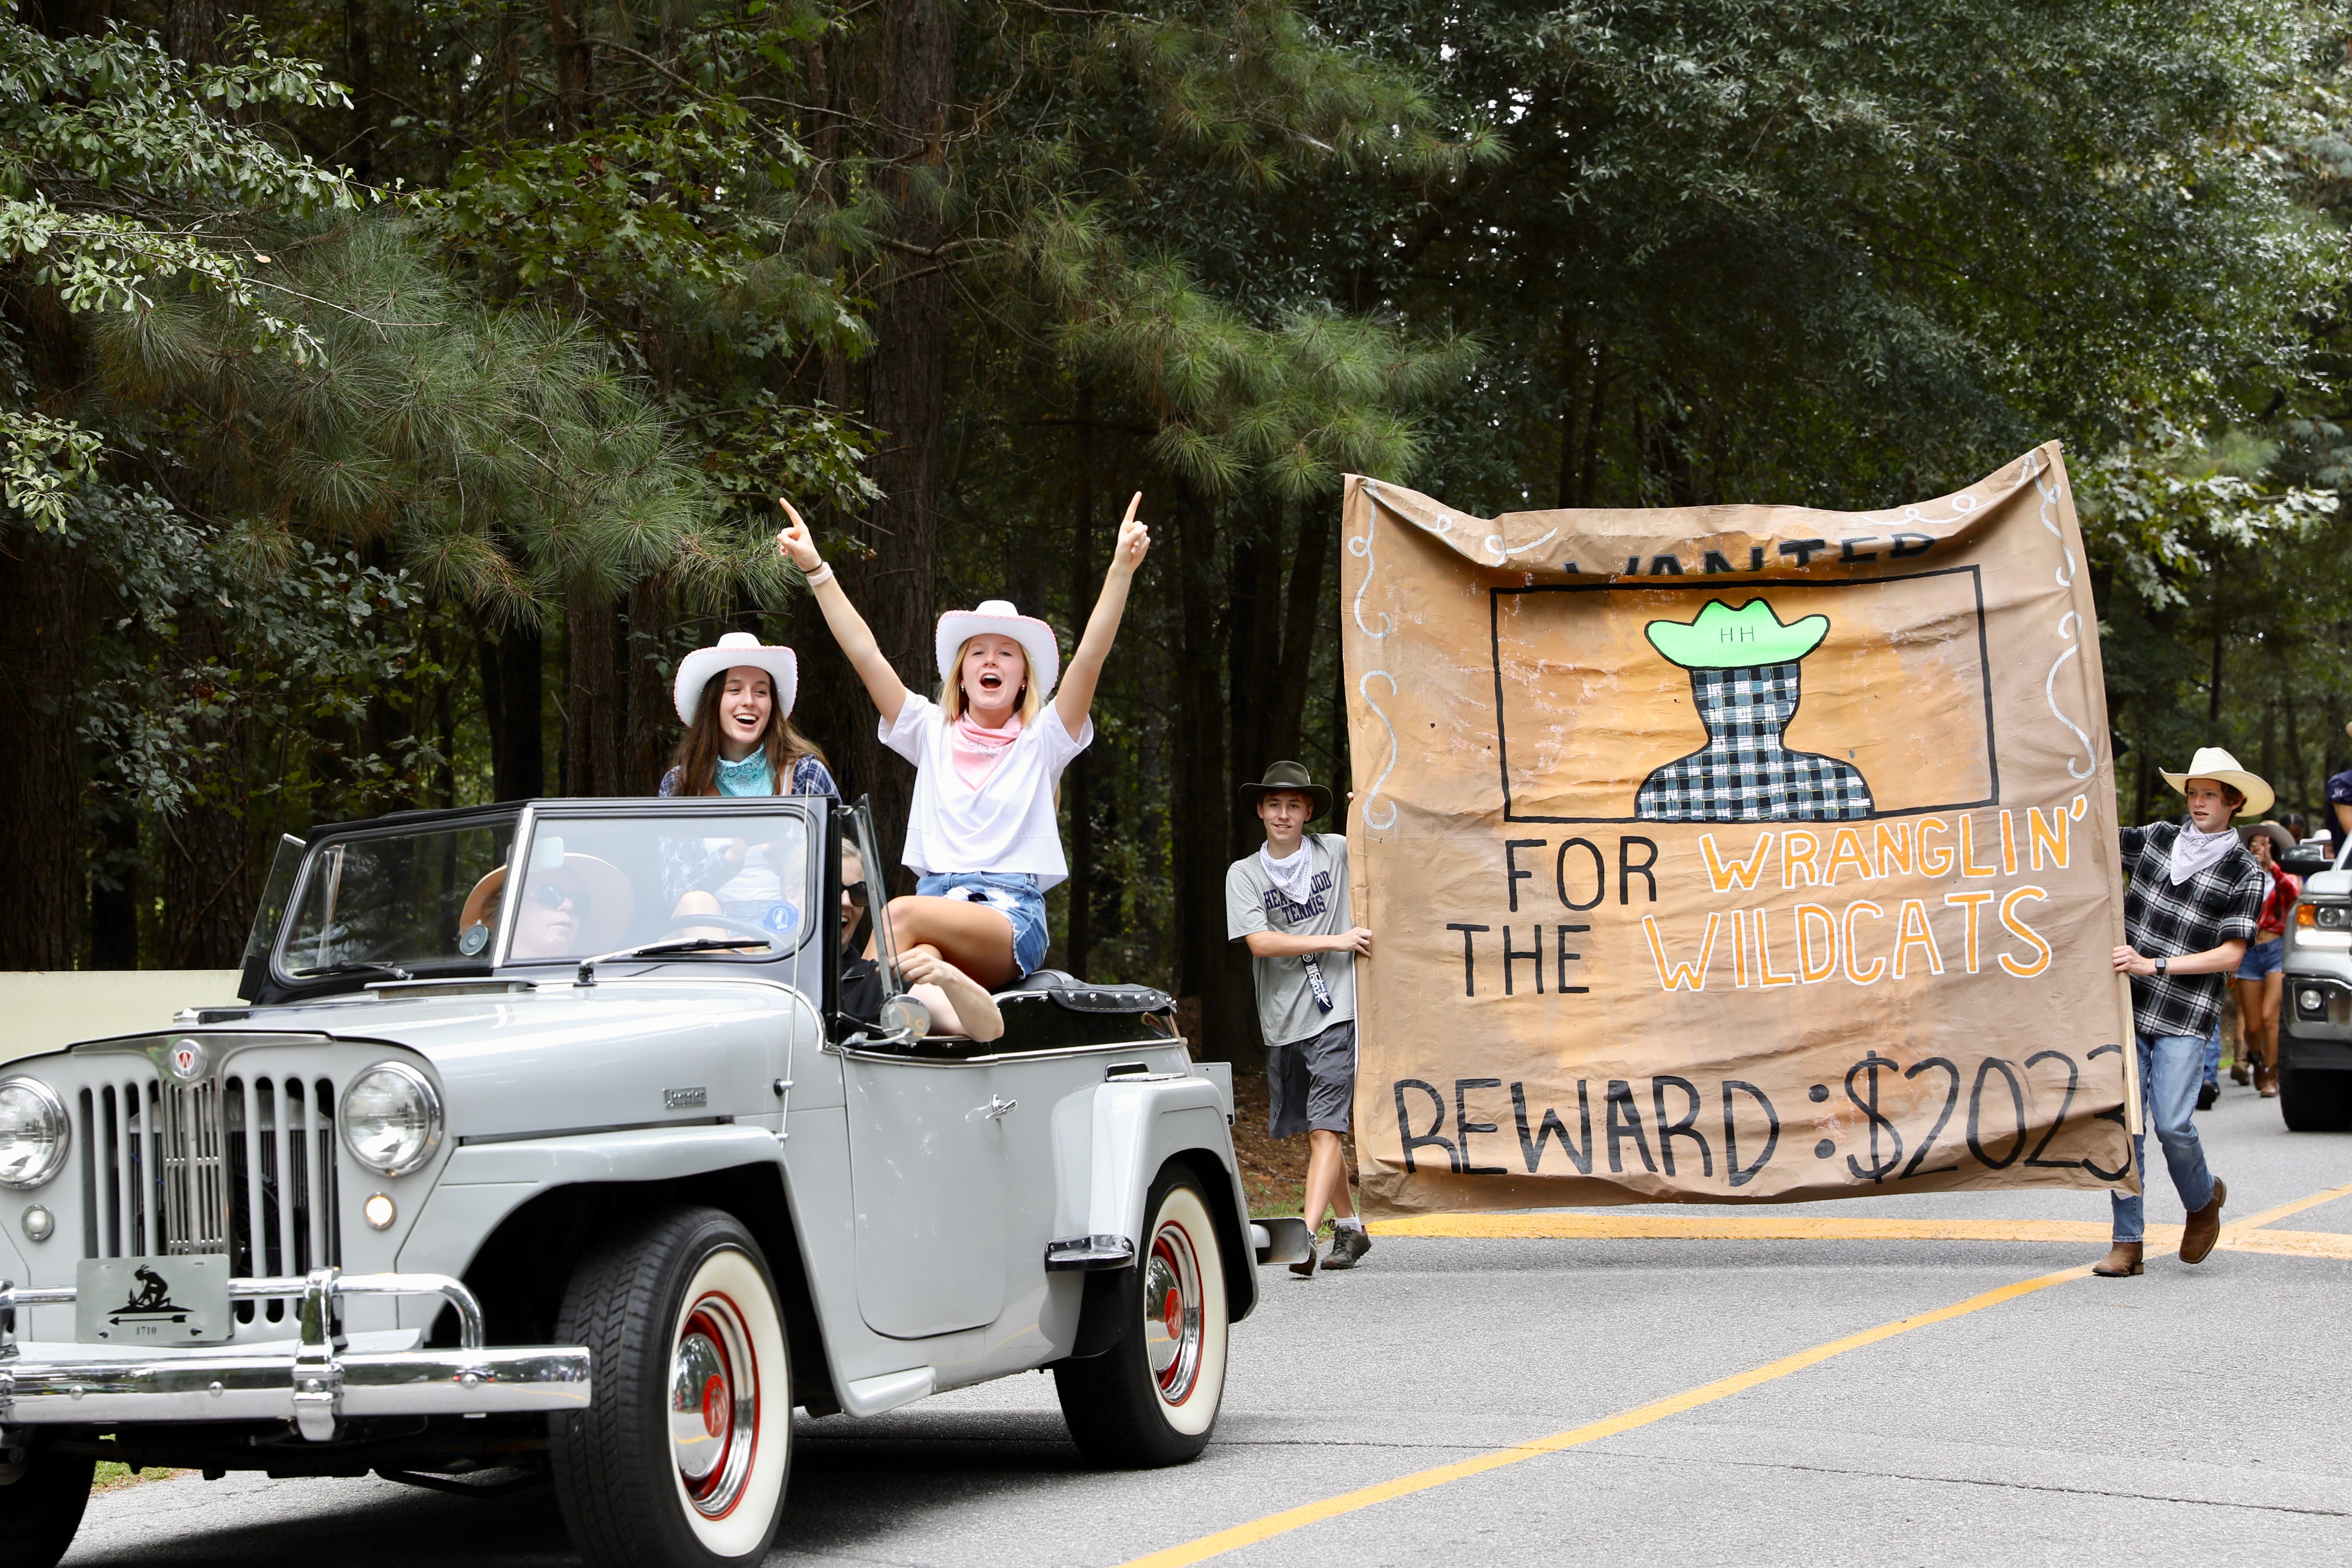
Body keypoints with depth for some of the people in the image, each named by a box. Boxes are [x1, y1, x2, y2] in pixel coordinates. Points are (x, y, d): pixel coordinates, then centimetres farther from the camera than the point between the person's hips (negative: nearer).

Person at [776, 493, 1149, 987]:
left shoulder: (1041, 740, 12)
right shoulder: (932, 732, 20)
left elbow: (1091, 656, -1)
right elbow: (864, 653, 14)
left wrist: (1122, 568, -13)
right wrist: (815, 568, 8)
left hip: (1013, 918, -2)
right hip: (936, 895, 2)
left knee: (903, 914, -34)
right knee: (920, 961, -37)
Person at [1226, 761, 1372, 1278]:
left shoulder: (1337, 852, 5)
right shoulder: (1244, 874, 5)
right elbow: (1260, 942, -7)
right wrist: (1335, 941, -10)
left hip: (1334, 1012, -3)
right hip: (1282, 1021, 3)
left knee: (1325, 1128, -13)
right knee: (1313, 1132, 12)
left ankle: (1307, 1236, -22)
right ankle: (1350, 1228, 26)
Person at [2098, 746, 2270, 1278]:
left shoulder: (2245, 874, -2)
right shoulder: (2157, 838, 9)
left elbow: (2231, 954, -7)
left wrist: (2154, 965, -14)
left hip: (2185, 1017, -3)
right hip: (2128, 1006, 3)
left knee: (2172, 1124, -12)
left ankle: (2204, 1200, 20)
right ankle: (2127, 1243, 4)